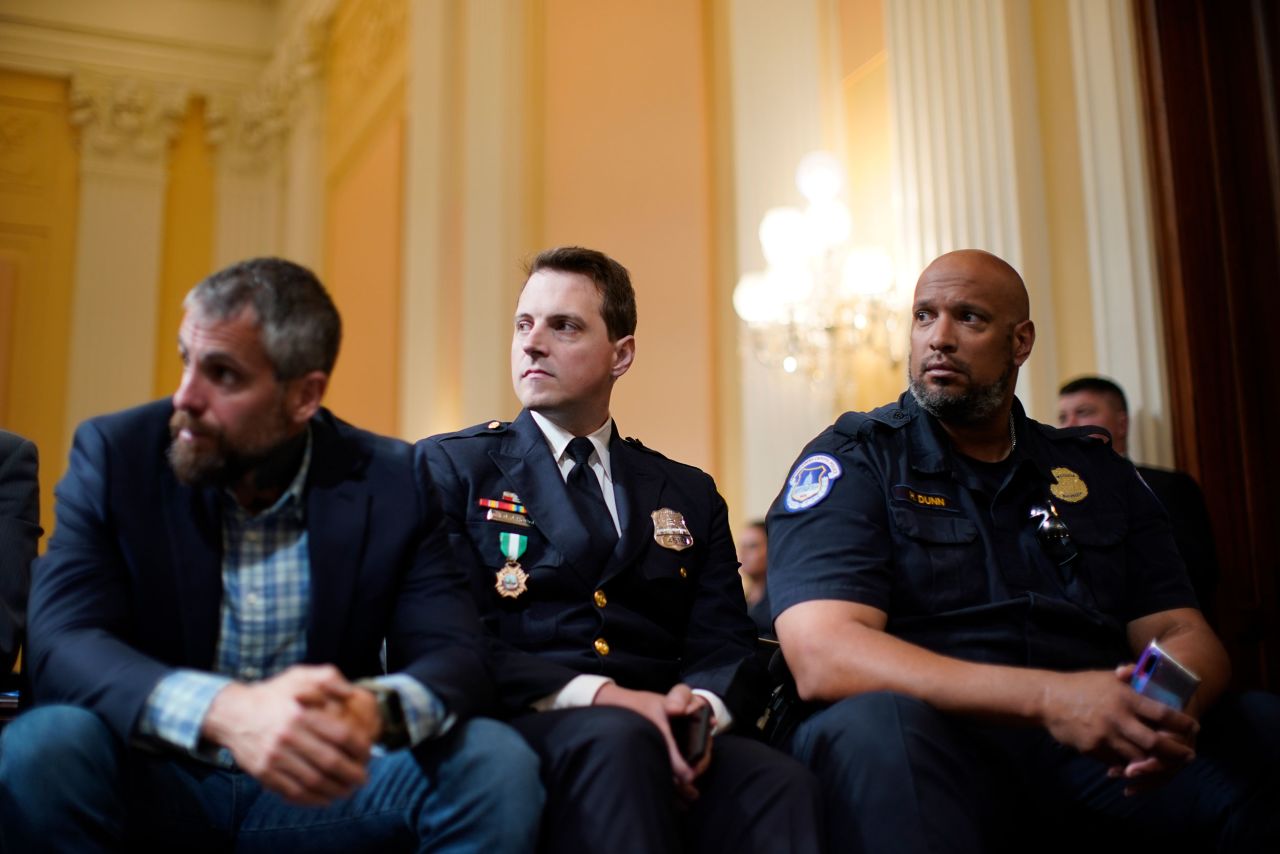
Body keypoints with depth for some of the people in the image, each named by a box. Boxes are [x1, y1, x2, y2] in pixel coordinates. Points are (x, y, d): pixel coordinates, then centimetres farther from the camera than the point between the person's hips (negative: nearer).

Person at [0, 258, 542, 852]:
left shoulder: (391, 483, -5)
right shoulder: (116, 454, -7)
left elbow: (454, 655, -10)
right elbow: (62, 643, -19)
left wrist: (374, 708, -36)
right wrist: (225, 710, -39)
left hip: (318, 791, 0)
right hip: (155, 782, 0)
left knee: (495, 765, -24)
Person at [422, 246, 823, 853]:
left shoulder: (689, 495, 20)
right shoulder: (451, 467, 9)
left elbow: (728, 651, 11)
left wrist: (699, 706, -15)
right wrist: (599, 697, -20)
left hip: (665, 735, 3)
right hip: (522, 728, -2)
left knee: (783, 788, -31)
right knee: (616, 740, -37)